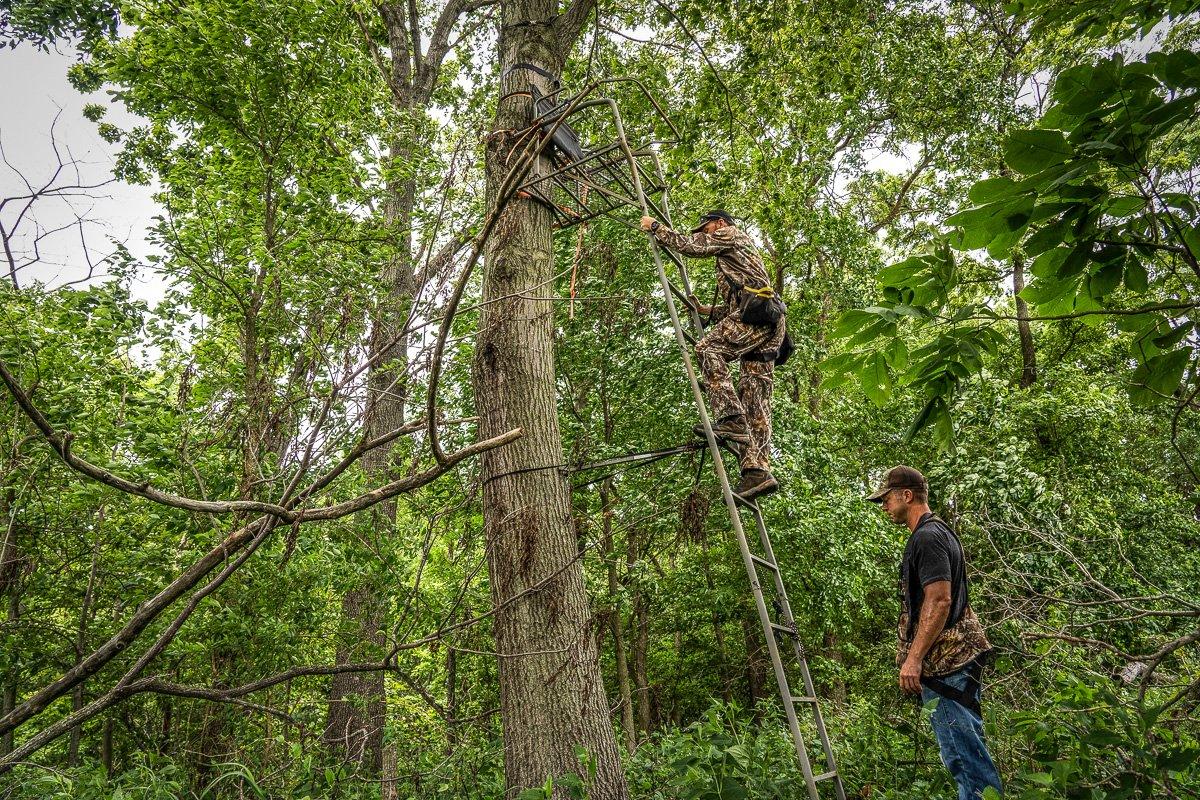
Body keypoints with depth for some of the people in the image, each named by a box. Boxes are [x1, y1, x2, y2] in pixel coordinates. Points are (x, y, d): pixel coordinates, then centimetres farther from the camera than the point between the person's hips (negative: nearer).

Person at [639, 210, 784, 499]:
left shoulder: (731, 233, 15)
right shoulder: (734, 258, 40)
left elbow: (689, 245, 6)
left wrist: (654, 226, 17)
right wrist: (708, 311, 34)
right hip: (771, 324, 9)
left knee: (708, 348, -23)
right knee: (754, 399, -3)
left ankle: (731, 419, -35)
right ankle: (757, 470, -13)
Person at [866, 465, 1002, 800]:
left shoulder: (927, 536, -13)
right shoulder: (937, 531, 19)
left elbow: (939, 600, -22)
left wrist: (913, 658, -23)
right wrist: (912, 654, 25)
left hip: (943, 661, -11)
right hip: (953, 656, 11)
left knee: (962, 751, -8)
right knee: (966, 749, 13)